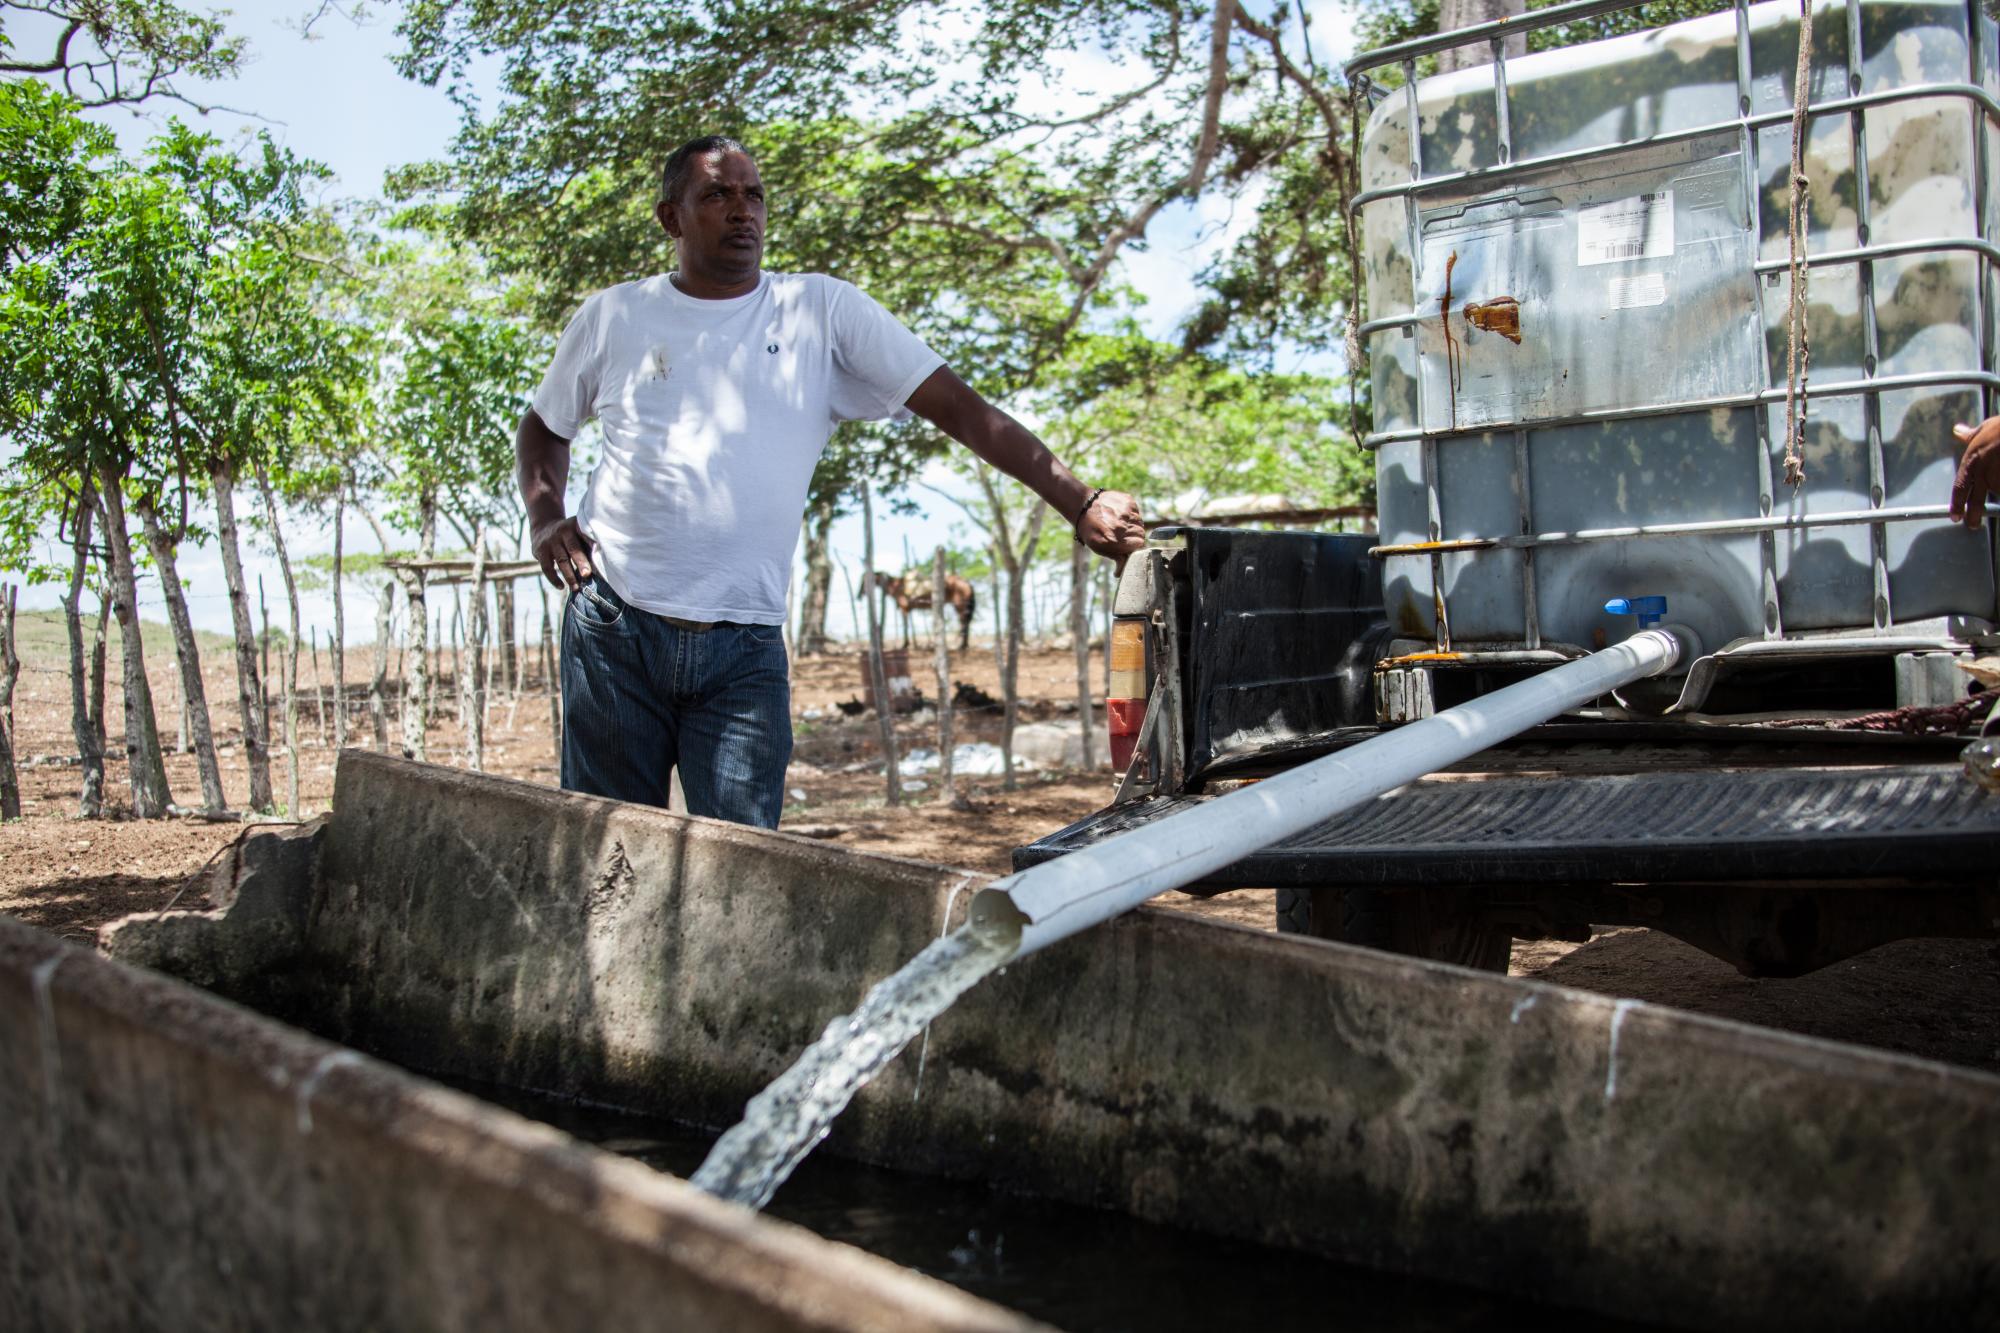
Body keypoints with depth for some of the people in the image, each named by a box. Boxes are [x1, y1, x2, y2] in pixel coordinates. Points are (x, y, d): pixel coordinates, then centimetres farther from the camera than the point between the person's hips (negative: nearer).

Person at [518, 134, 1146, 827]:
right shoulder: (613, 317, 7)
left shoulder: (823, 309, 3)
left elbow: (958, 406, -4)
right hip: (614, 629, 1)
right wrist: (544, 516, 3)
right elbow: (544, 426, 24)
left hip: (745, 647, -1)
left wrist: (1080, 502, -13)